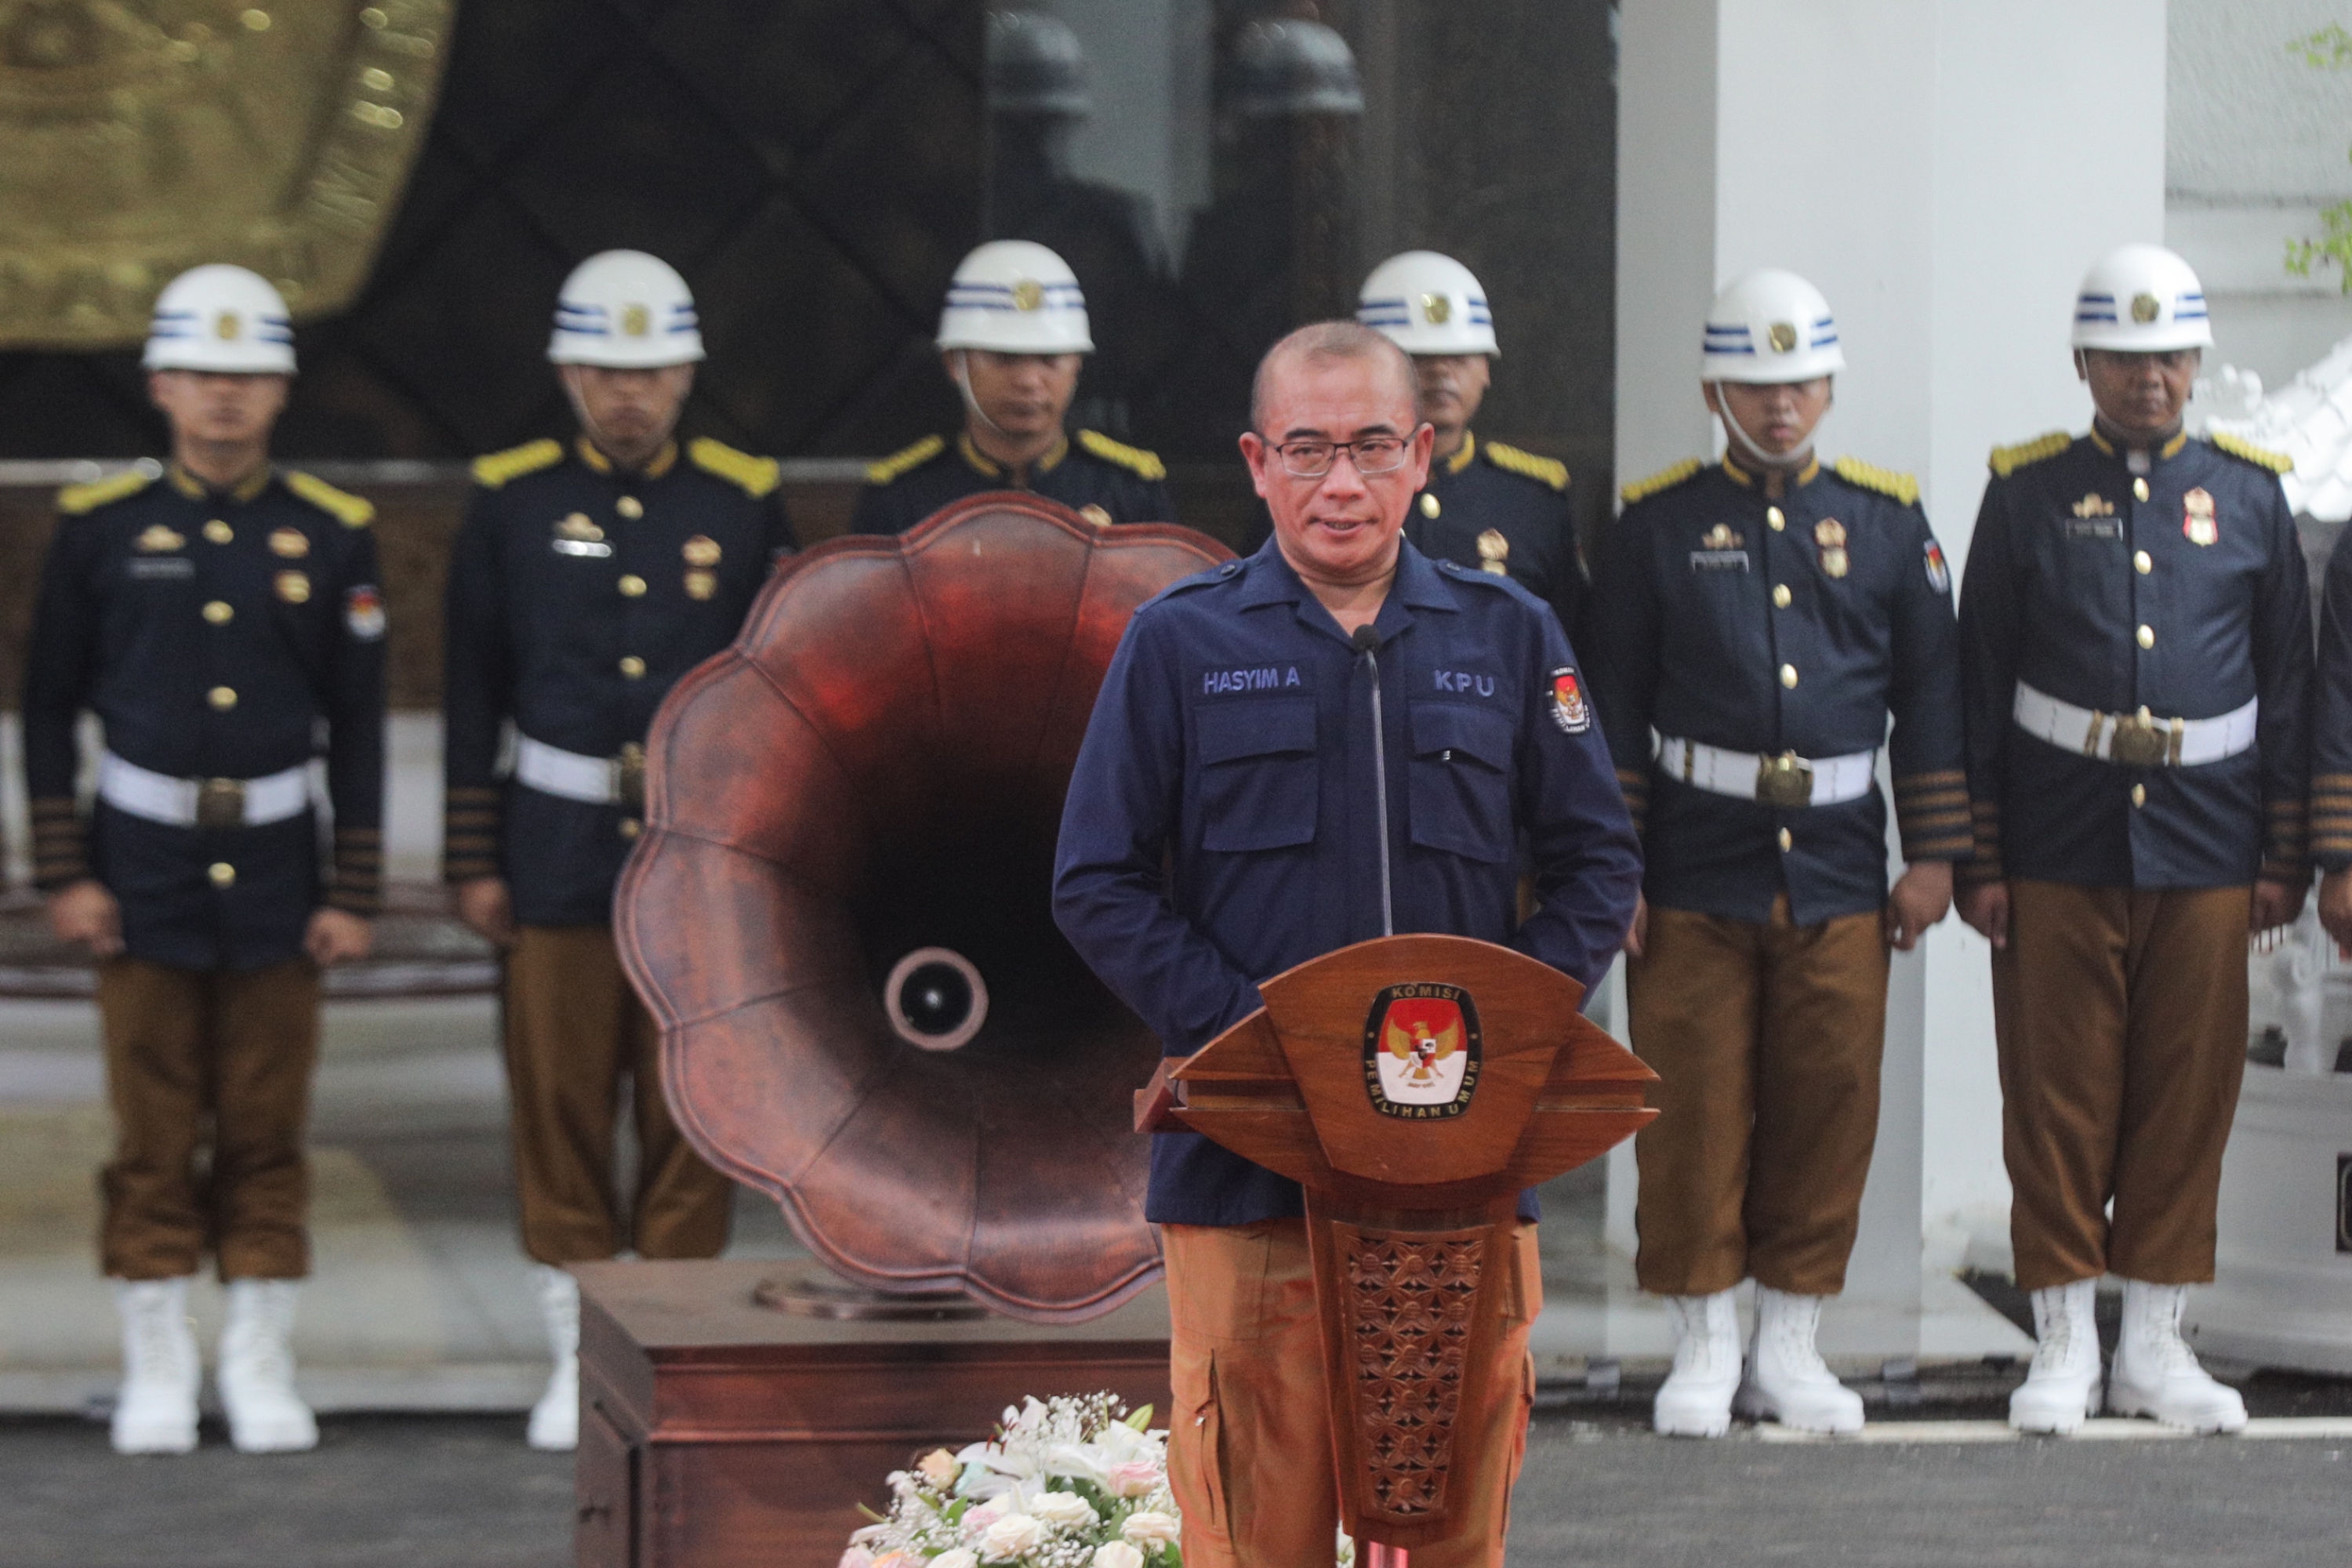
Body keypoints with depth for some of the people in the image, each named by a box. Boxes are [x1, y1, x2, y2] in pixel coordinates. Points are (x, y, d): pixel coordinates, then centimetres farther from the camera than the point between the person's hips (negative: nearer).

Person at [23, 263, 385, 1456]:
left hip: (275, 865, 1)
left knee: (267, 1134, 5)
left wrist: (352, 896, 0)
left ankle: (262, 1369, 14)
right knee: (153, 1134, 3)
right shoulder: (100, 528, -1)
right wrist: (64, 875, -3)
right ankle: (157, 1372, 11)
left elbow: (358, 726, 4)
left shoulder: (331, 535, 2)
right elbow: (49, 707, 3)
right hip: (143, 861, -1)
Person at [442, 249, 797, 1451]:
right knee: (560, 1103, 2)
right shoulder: (512, 502, 3)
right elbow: (472, 695, 6)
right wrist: (475, 861, 2)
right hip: (558, 847, 0)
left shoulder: (744, 502, 4)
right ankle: (577, 1359, 11)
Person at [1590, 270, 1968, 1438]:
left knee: (1829, 1103, 3)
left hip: (1840, 869, 2)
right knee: (1694, 1110, -1)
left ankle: (1791, 1349, 14)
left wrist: (1934, 857, 5)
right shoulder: (1657, 525, 3)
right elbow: (1615, 708, 4)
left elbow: (1931, 696, 10)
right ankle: (1705, 1350, 8)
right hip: (1696, 866, -2)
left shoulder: (1888, 521, 7)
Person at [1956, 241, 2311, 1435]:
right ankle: (2064, 1345, 9)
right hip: (2059, 846, -1)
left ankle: (2155, 1345, 14)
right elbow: (1979, 687, 3)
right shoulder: (2027, 494, 3)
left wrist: (2286, 856, 4)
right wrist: (1979, 861, -2)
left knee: (2188, 1096, 4)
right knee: (2058, 1100, 1)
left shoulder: (2249, 493, 7)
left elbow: (2290, 684, 9)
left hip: (2206, 848, 1)